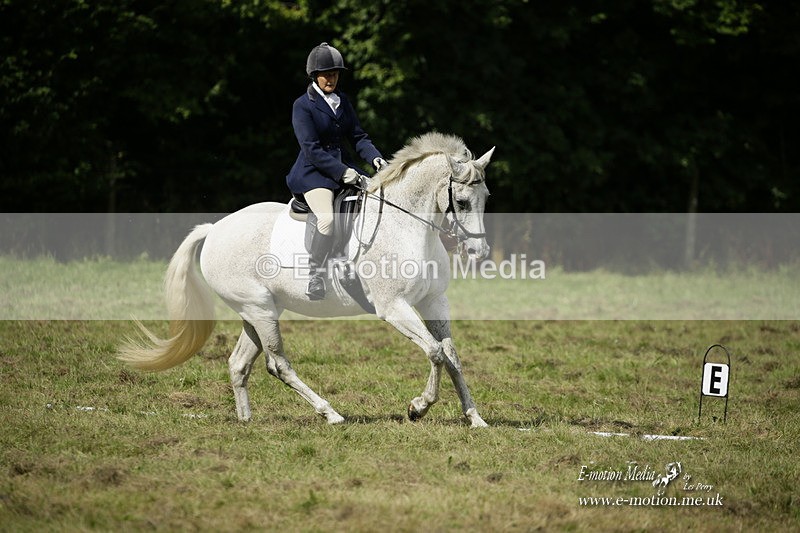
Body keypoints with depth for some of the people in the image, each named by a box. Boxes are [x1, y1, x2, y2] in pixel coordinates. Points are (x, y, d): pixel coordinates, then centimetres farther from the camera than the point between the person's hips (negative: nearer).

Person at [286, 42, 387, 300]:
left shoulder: (342, 101, 13)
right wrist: (341, 172, -22)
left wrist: (375, 157, -8)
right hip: (313, 173, -7)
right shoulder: (303, 105, -7)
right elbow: (311, 149, -15)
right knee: (327, 218, -31)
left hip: (344, 168, 7)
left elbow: (358, 136, 12)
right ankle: (315, 277, -23)